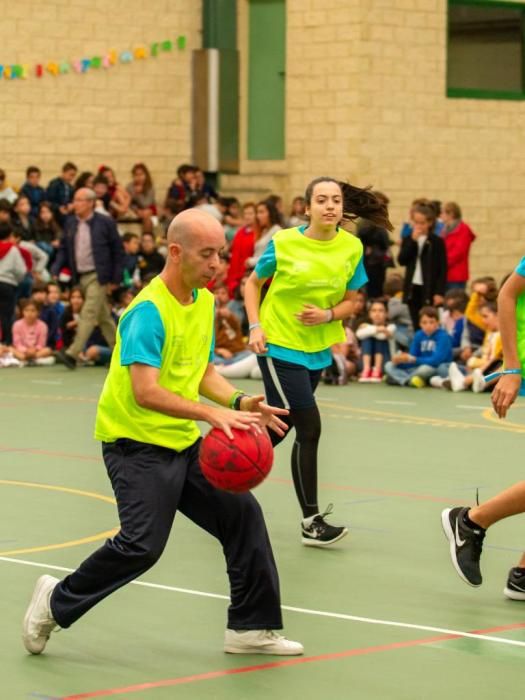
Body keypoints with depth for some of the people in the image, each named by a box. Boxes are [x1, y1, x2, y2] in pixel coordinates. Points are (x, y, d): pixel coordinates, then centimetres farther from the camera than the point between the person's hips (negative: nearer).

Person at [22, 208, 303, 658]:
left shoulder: (205, 301, 7)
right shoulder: (149, 311, -20)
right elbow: (146, 391, -29)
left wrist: (240, 402, -3)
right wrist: (211, 413, -37)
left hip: (184, 442, 8)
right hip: (137, 444, -8)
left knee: (243, 514, 2)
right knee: (143, 544, -18)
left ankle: (252, 628, 12)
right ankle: (58, 601, 5)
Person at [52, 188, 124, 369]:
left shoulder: (105, 223, -6)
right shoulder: (70, 224, 8)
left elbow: (118, 251, -3)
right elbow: (63, 250, 13)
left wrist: (116, 279, -7)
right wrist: (55, 269, -4)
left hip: (98, 276, -6)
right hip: (81, 277, 6)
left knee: (88, 314, -14)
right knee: (103, 316, 13)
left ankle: (72, 354, -20)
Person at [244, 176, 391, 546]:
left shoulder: (352, 247, -3)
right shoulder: (283, 243, -11)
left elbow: (350, 302, 5)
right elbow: (254, 282, 3)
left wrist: (327, 315, -16)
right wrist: (256, 326, -9)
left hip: (317, 350, 5)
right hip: (279, 348, -5)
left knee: (277, 430, 13)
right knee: (309, 428, -10)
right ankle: (311, 522, -2)